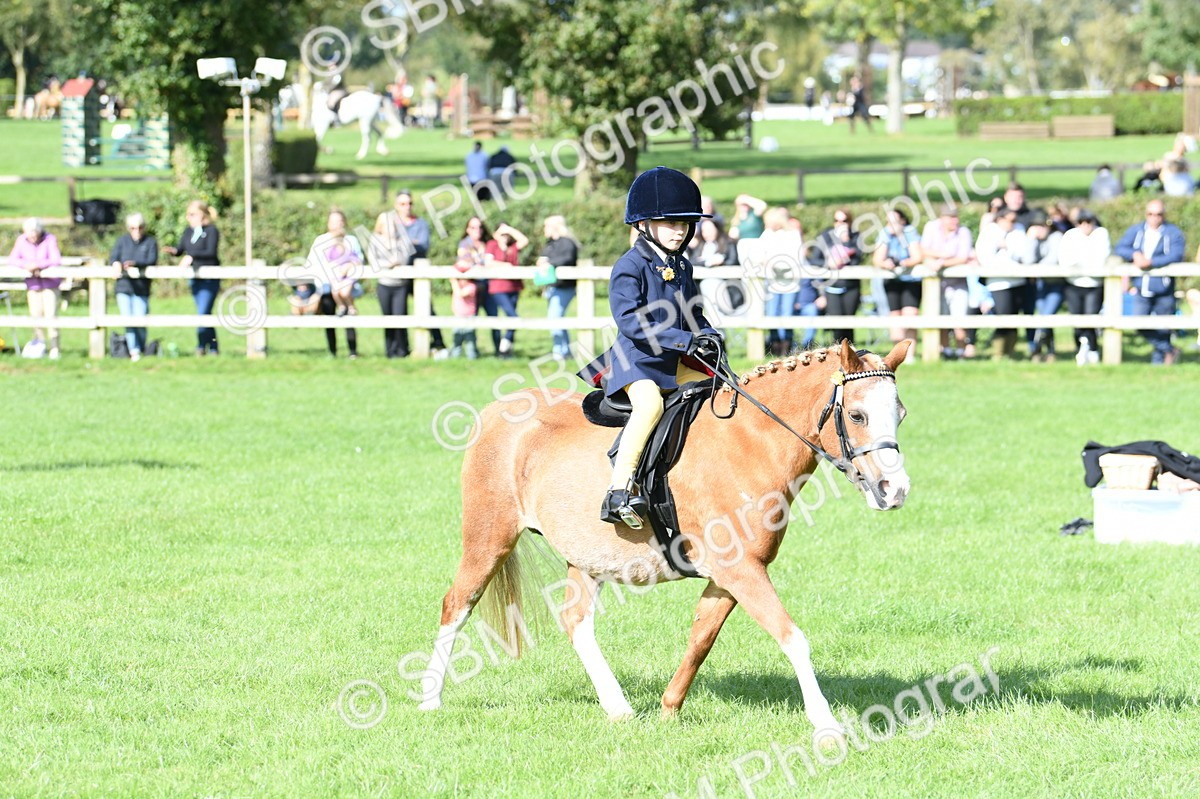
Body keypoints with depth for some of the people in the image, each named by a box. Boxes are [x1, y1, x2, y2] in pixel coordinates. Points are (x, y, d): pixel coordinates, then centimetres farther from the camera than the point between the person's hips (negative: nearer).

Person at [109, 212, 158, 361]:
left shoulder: (151, 242, 5)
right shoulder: (122, 241, 12)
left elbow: (152, 261, -8)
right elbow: (113, 257, 5)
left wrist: (135, 264, -25)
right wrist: (116, 264, -19)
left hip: (141, 288, -2)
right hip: (123, 286, 2)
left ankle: (142, 348, 10)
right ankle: (134, 351, -5)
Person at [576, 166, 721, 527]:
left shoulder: (681, 267, 13)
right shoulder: (630, 266, -11)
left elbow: (693, 316, 24)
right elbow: (631, 321, -21)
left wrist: (709, 336, -1)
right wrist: (686, 341, -27)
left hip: (676, 363, 8)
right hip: (636, 360, -8)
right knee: (650, 402, -35)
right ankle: (619, 490, -39)